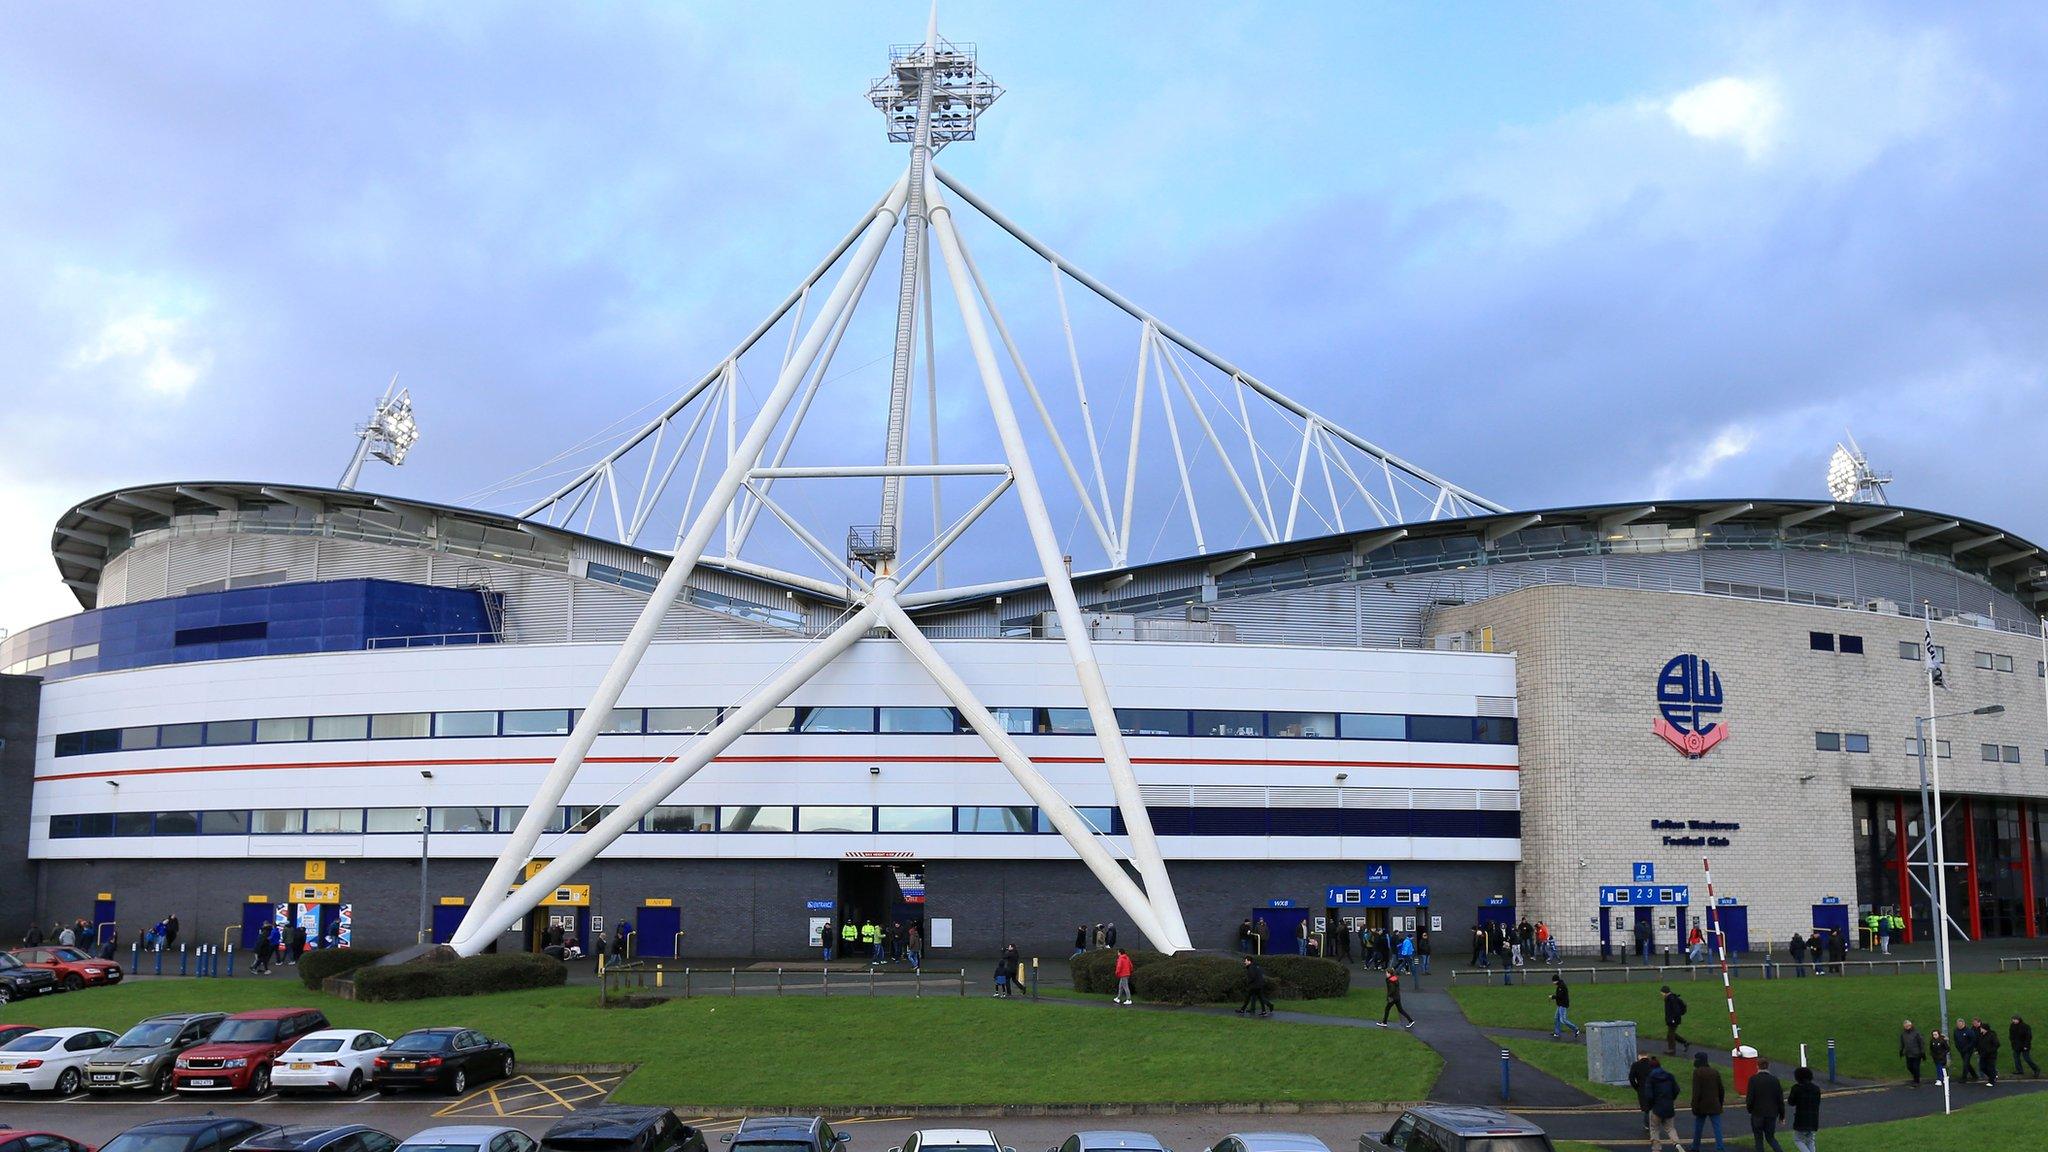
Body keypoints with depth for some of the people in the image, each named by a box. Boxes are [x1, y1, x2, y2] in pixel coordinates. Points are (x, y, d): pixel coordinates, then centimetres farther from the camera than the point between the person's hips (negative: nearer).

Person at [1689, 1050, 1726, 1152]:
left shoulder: (1697, 1072, -10)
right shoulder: (1715, 1071, 7)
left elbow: (1696, 1091, -15)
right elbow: (1721, 1089, 11)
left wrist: (1694, 1107, -12)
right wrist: (1720, 1104, 21)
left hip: (1702, 1106, -4)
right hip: (1714, 1106, 4)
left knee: (1697, 1128, 12)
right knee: (1717, 1128, 1)